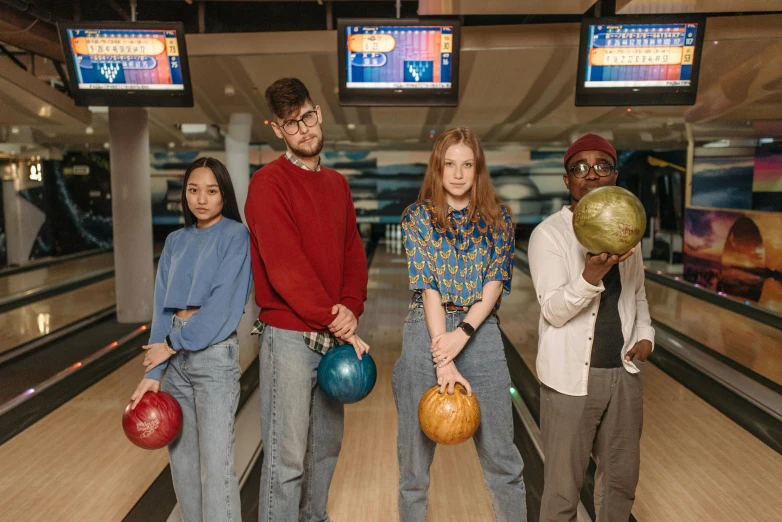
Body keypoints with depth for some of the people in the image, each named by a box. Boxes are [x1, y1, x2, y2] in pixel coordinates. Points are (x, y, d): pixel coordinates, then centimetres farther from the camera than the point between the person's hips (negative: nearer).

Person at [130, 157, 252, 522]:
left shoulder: (236, 236, -5)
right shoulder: (175, 241, 10)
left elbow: (224, 302, -14)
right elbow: (162, 306, 5)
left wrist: (174, 343, -12)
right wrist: (153, 371, -2)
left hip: (214, 353, -5)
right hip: (175, 357, 6)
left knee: (215, 463, -4)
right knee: (181, 457, 15)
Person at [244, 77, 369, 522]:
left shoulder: (338, 183, 11)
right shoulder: (269, 183, -10)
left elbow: (354, 253, 9)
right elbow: (285, 266, -18)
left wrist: (351, 309, -8)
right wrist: (335, 322, -17)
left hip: (335, 335, 7)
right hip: (290, 335, -7)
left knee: (327, 446, 20)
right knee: (287, 457, 2)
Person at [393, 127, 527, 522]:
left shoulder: (498, 219, 6)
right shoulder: (417, 217, 0)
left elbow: (495, 284, -2)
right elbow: (427, 287, -9)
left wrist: (463, 333, -17)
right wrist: (444, 363, -16)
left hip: (481, 333, 1)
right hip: (427, 331, -1)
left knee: (500, 454, 7)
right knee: (417, 448, 12)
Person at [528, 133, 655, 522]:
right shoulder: (549, 234, -10)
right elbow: (554, 312, -18)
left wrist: (645, 335, 1)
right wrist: (592, 274, -33)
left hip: (624, 373, 6)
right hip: (571, 378, -5)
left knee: (621, 479, 20)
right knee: (563, 485, 7)